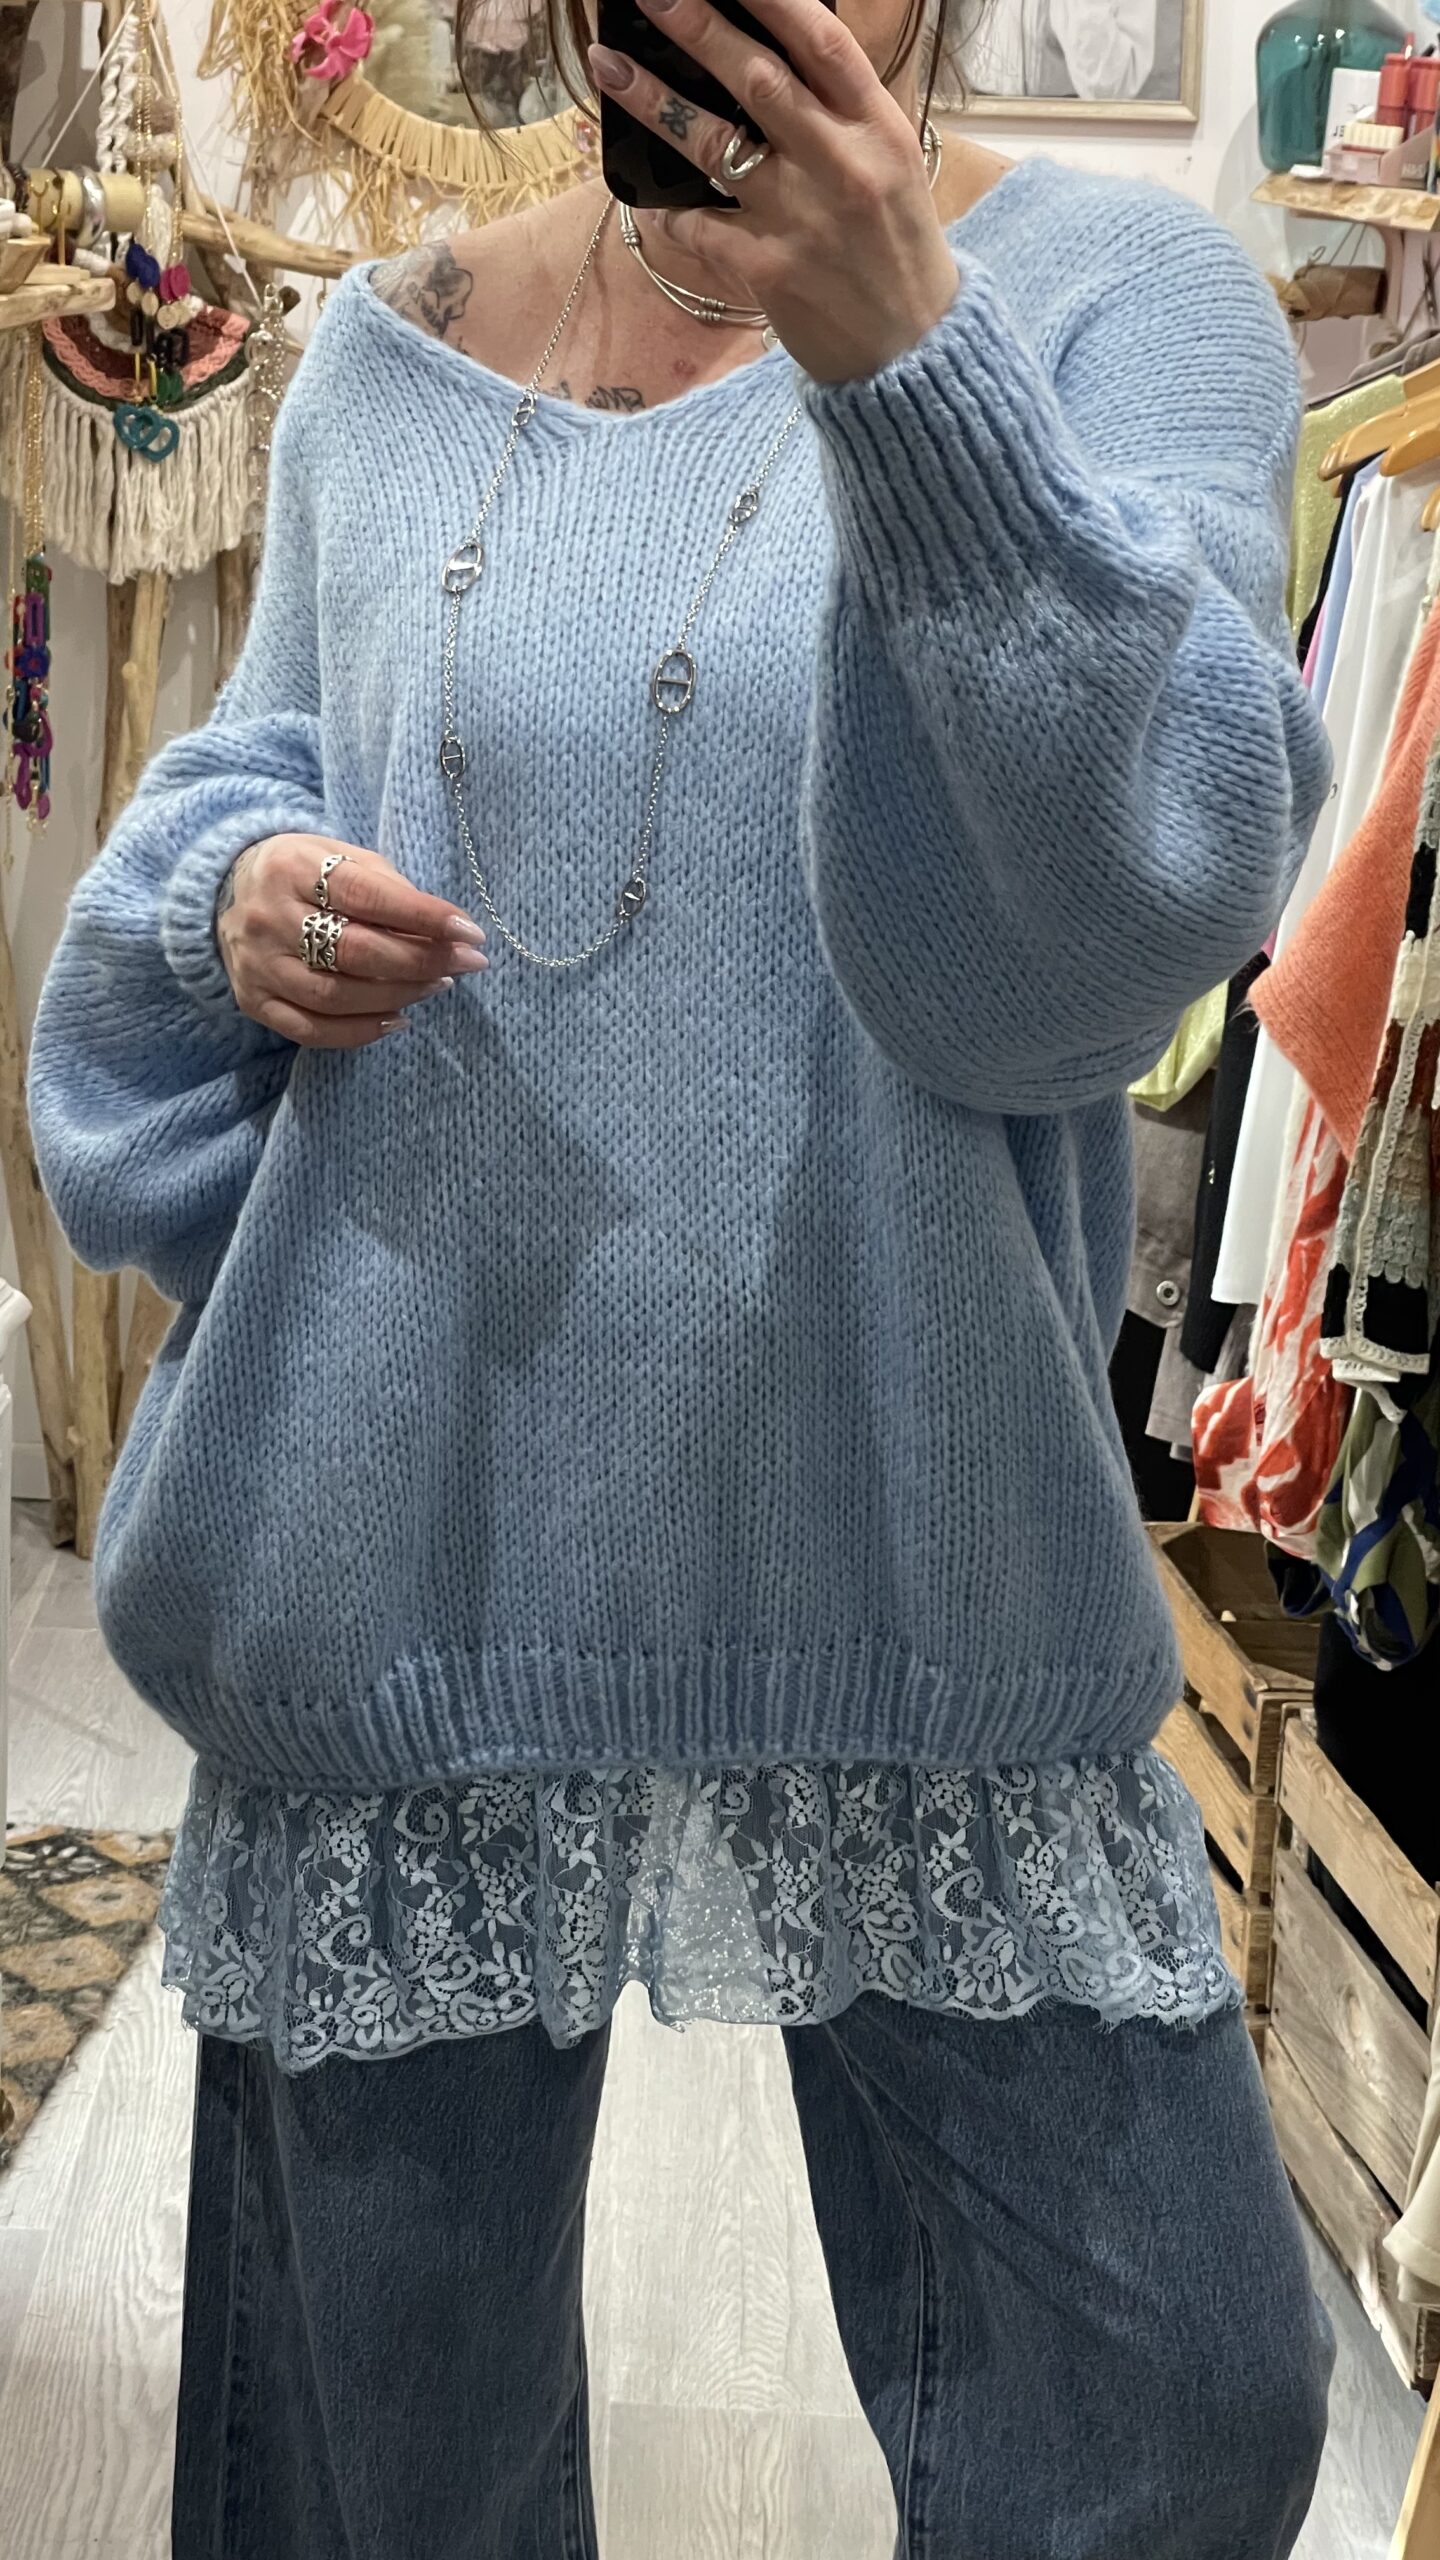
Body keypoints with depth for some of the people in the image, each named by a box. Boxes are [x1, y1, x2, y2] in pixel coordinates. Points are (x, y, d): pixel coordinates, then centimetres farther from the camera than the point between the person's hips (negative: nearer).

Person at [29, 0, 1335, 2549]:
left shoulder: (1117, 290, -2)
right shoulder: (386, 353, 8)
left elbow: (1162, 870, -17)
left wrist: (901, 352, -29)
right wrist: (238, 899, -6)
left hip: (911, 1545, -1)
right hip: (404, 1543, 2)